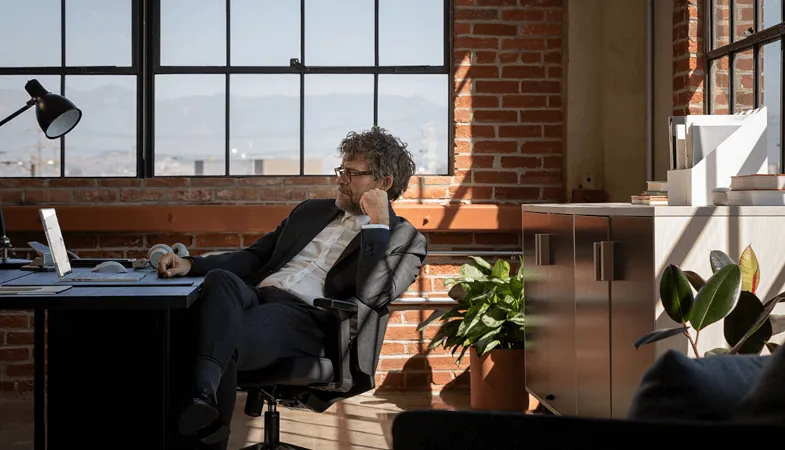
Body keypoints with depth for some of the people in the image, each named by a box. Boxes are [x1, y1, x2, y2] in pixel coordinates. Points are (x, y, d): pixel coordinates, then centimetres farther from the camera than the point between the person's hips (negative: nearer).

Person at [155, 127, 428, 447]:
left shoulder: (404, 239, 12)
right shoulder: (310, 211, 30)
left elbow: (374, 295, -7)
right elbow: (253, 258, 26)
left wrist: (378, 223, -5)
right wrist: (190, 265, 11)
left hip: (306, 317, -5)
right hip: (256, 297, 5)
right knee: (221, 279, -33)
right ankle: (202, 400, -48)